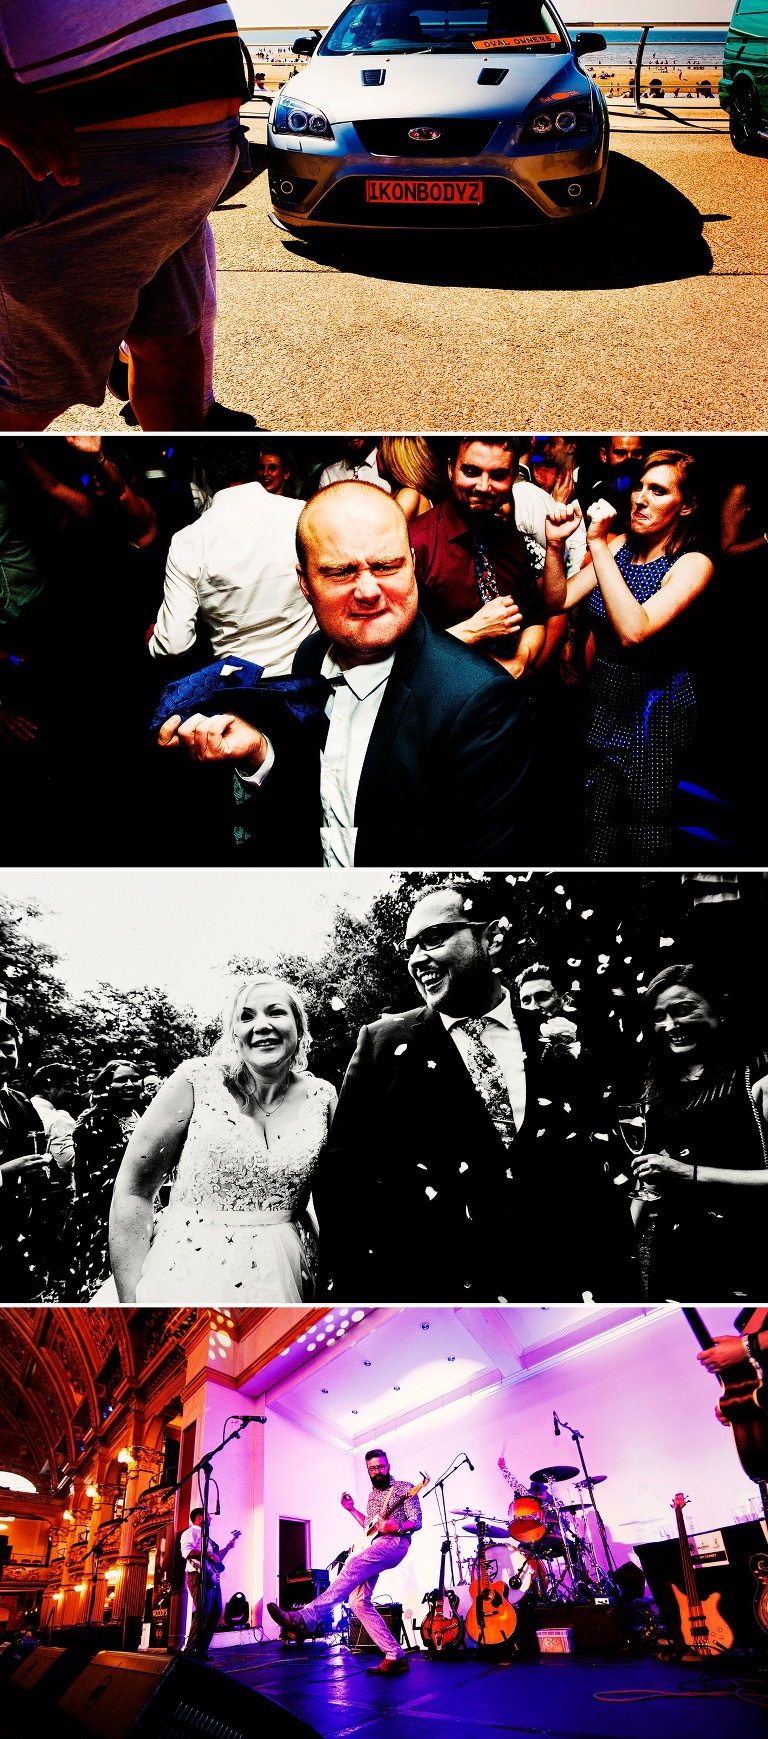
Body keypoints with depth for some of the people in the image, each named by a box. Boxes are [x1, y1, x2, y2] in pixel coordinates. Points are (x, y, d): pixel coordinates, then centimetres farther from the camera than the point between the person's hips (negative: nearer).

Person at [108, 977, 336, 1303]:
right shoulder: (197, 1080, -8)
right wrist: (132, 1298, -13)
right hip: (186, 1273, -2)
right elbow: (134, 1187, -7)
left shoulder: (322, 1098, -1)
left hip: (280, 1279, 3)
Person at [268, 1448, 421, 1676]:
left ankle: (305, 1619, -46)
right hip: (373, 1547, 9)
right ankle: (395, 1655, -7)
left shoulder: (404, 1488, 4)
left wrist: (398, 1527, -25)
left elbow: (416, 1521, -5)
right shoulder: (372, 1495, 27)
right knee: (358, 1601, -10)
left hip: (394, 1543, -9)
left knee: (352, 1569, -31)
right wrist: (352, 1509, 25)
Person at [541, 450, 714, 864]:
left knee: (645, 825, 6)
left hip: (654, 709, -4)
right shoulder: (618, 547, 1)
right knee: (599, 819, 8)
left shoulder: (693, 564, -15)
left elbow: (634, 631, -30)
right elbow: (558, 600, -2)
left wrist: (597, 545, -29)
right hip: (603, 699, 4)